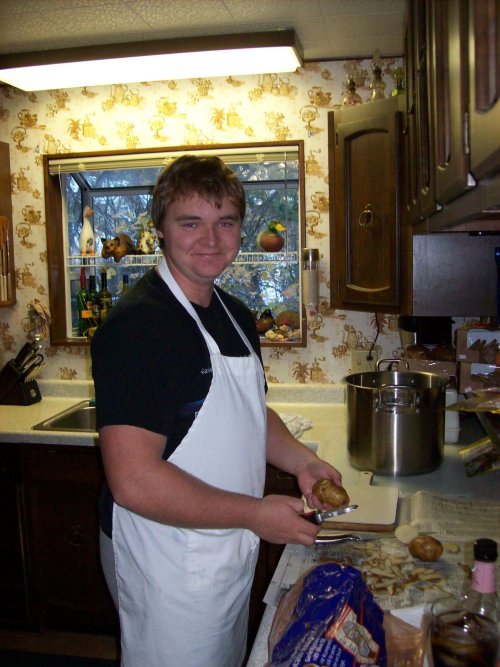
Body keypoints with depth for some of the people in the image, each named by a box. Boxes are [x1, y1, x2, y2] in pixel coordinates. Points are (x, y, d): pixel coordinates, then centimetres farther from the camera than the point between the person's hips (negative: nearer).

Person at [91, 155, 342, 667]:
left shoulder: (236, 317, 4)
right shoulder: (137, 323, -24)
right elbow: (134, 482, -29)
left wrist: (300, 460, -2)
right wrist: (257, 514, -20)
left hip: (231, 554, 9)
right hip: (170, 566, -8)